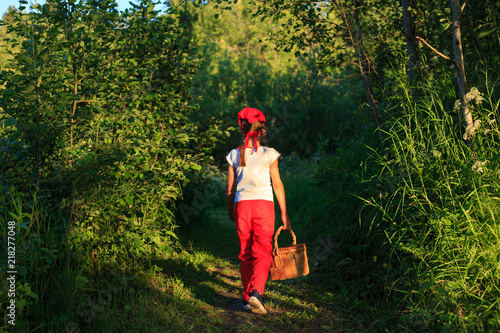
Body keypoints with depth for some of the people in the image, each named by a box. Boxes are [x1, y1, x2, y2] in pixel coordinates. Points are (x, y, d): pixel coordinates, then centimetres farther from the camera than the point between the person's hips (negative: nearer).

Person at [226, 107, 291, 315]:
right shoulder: (269, 154, -1)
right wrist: (284, 214, 7)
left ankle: (248, 297, 16)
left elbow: (230, 189, 10)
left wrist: (230, 211, 25)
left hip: (242, 204, 2)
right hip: (264, 204, -2)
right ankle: (256, 293, -20)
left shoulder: (235, 155, 6)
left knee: (246, 253, 12)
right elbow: (278, 185, 1)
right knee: (263, 251, -1)